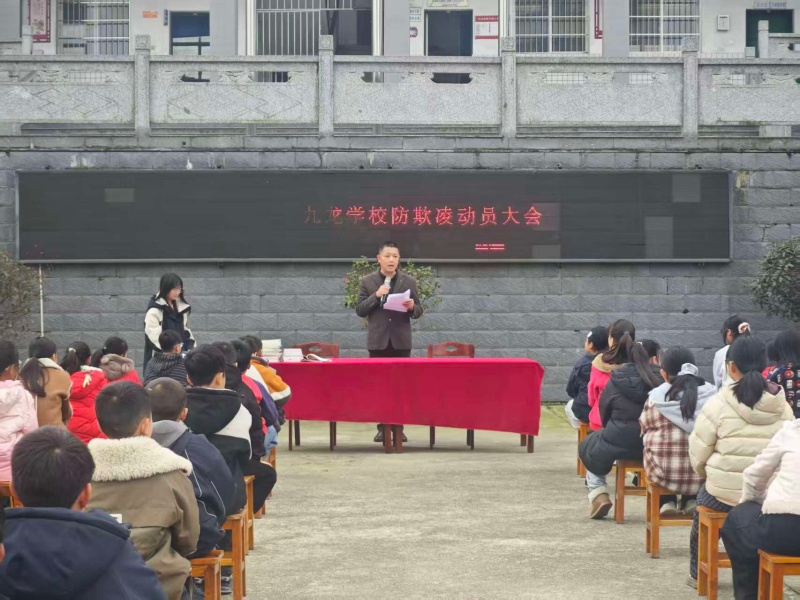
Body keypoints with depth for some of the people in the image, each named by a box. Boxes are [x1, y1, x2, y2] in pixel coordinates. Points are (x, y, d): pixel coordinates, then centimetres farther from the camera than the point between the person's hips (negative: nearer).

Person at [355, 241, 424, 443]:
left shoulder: (409, 282, 5)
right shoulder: (368, 282, 3)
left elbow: (418, 311, 7)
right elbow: (360, 310, -1)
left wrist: (412, 307, -16)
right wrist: (376, 296, -14)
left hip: (401, 341, 0)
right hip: (378, 341, 0)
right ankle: (382, 426, 8)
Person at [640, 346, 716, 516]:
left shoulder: (655, 398, -8)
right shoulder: (712, 395, -5)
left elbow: (645, 430, 7)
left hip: (664, 473, -1)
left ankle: (667, 502, 21)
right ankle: (691, 500, 24)